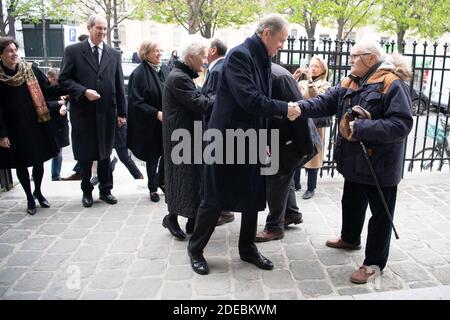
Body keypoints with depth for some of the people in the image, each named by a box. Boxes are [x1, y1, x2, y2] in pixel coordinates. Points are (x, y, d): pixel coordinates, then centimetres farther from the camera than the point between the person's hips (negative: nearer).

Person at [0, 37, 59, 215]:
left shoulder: (30, 69, -2)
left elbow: (47, 89, -1)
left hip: (36, 124, 1)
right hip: (14, 128, -1)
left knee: (39, 160, 9)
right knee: (21, 163, 8)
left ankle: (38, 192, 33)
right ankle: (29, 198, 26)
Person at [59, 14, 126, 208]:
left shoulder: (114, 54, 8)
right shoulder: (73, 51, 0)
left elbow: (119, 85, 6)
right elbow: (64, 80, -3)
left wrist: (122, 112, 3)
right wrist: (84, 91, -19)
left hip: (106, 112, 2)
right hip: (83, 112, -2)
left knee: (105, 154, 11)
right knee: (84, 156, 9)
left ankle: (105, 190, 25)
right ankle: (87, 191, 26)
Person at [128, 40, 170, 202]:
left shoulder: (165, 69, 4)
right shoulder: (139, 73, -12)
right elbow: (137, 101, -14)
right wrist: (156, 113, -22)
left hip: (167, 121, 5)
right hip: (150, 124, -4)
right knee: (153, 156, 7)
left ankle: (162, 181, 33)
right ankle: (153, 188, 24)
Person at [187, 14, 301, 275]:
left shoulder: (262, 59, 11)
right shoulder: (240, 55, -15)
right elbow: (249, 99, -26)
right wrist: (285, 109, -17)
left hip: (250, 141, 9)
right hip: (227, 139, -8)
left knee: (254, 197, 13)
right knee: (216, 199, 3)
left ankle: (248, 248, 31)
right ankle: (195, 249, 22)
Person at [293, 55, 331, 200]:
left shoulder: (326, 85, 3)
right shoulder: (302, 83, 13)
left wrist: (310, 81, -22)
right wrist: (294, 78, -13)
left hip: (315, 125, -3)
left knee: (312, 156, 2)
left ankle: (311, 188, 11)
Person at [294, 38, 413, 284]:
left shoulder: (393, 84, -18)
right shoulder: (350, 82, 6)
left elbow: (401, 124, -26)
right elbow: (325, 103, -3)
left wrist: (361, 128, -27)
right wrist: (299, 107, -20)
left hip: (380, 164, -8)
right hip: (354, 161, 8)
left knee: (380, 213, 8)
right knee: (351, 203, 25)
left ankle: (374, 262, 21)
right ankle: (350, 238, 49)